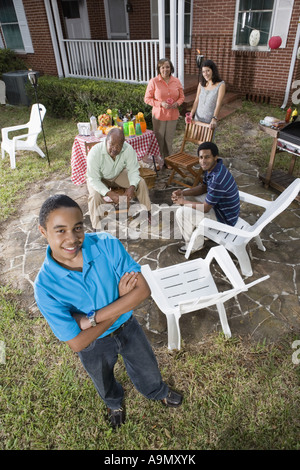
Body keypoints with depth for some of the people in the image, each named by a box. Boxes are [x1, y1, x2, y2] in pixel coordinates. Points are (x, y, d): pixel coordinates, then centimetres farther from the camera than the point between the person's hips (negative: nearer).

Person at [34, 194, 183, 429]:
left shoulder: (107, 244, -29)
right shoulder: (45, 286, -31)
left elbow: (143, 290, -28)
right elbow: (77, 343, -28)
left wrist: (93, 318, -32)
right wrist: (121, 300, -28)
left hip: (127, 327, 1)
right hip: (94, 345, 0)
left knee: (147, 367, 28)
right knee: (105, 383, 31)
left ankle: (158, 392, 66)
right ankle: (114, 402, 69)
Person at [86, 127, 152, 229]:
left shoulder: (128, 149, -28)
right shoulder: (94, 153, -34)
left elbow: (133, 170, -17)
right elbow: (94, 180, -31)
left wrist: (132, 187, -37)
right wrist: (109, 193, -43)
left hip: (118, 174, 3)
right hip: (98, 179, -3)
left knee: (141, 182, -14)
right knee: (95, 195, -32)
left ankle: (148, 212, 5)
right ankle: (97, 228, -16)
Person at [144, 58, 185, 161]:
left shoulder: (176, 81, 3)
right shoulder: (153, 82, -7)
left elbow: (182, 97, 12)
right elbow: (147, 99, -6)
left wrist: (177, 103, -11)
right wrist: (161, 104, -17)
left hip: (173, 115, 3)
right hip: (159, 115, -3)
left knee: (169, 139, 11)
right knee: (159, 139, 4)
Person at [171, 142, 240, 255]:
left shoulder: (218, 179, -35)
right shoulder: (212, 167, -6)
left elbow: (205, 208, -27)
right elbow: (203, 187, 9)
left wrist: (184, 202, -12)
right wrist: (183, 193, -6)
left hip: (224, 218, -10)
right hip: (218, 204, 10)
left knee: (181, 213, -15)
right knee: (186, 195, 14)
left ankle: (194, 245, 8)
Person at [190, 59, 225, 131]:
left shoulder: (221, 84, -6)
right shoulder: (201, 84, 7)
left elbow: (218, 104, -16)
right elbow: (196, 101, 3)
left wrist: (214, 119, -29)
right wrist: (191, 115, -11)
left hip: (210, 122, -4)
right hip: (198, 119, 4)